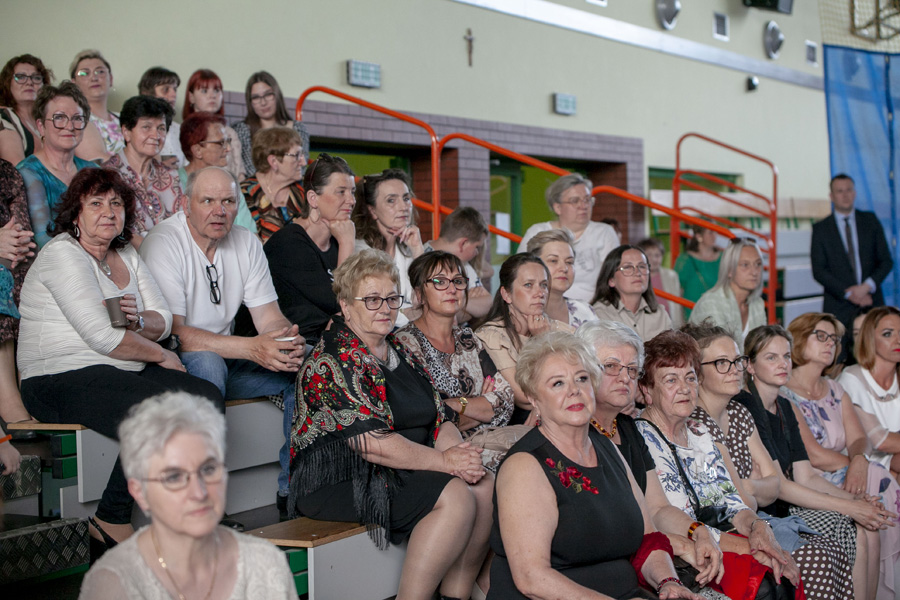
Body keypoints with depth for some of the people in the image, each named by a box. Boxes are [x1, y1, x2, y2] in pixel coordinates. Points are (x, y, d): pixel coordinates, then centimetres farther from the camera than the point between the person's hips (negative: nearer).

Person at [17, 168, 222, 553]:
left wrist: (139, 320, -12)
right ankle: (111, 523, -11)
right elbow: (100, 334, -17)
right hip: (64, 378, -8)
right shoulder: (62, 254, -8)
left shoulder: (127, 256, 18)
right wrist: (161, 355, -6)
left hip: (126, 373, 8)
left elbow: (164, 321, 12)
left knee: (208, 400, -13)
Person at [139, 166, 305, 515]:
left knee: (309, 363, -12)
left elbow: (269, 318, 2)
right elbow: (172, 333, -26)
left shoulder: (247, 243, 4)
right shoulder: (164, 244, -17)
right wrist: (251, 348, -35)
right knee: (207, 362, -38)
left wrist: (291, 342, -24)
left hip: (227, 358, 7)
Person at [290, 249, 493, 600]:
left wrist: (459, 451, -10)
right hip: (341, 480, -8)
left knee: (484, 486, -13)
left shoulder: (400, 352, 15)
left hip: (406, 470, 9)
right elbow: (371, 443, -20)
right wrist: (443, 460, -20)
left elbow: (438, 417, 12)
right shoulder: (331, 363, -13)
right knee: (455, 497, -25)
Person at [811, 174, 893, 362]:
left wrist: (867, 286, -9)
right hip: (839, 306, -2)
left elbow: (886, 261, 8)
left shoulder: (870, 221, 11)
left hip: (871, 301, 2)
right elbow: (818, 271, -1)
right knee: (838, 364, -7)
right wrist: (848, 293, -11)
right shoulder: (821, 229, 5)